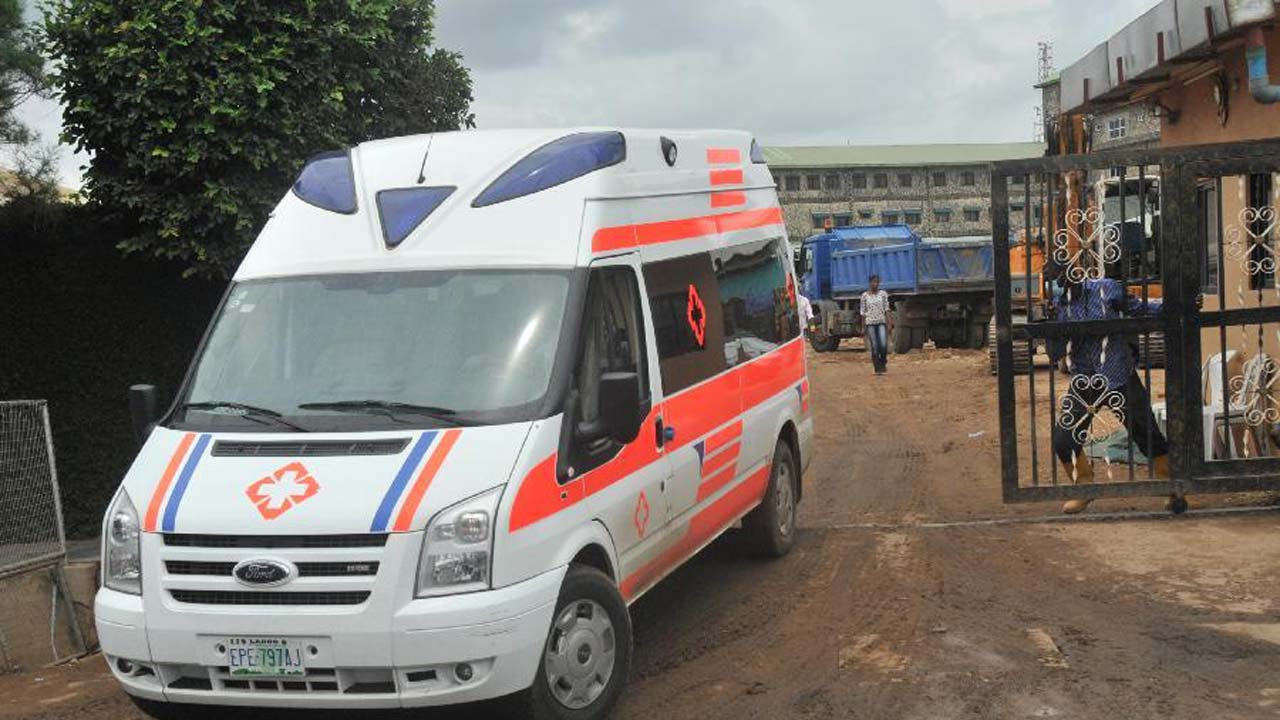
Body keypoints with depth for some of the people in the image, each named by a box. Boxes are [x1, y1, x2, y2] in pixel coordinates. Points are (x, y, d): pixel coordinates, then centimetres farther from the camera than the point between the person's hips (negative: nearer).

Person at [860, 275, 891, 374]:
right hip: (870, 323, 0)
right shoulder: (865, 296, 3)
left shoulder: (883, 294, 4)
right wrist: (863, 328, 3)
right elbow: (863, 312, 5)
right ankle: (878, 369, 4)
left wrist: (889, 324, -6)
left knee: (883, 345, -14)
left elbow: (886, 309, 2)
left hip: (882, 322, 0)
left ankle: (883, 361, 14)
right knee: (874, 348, -3)